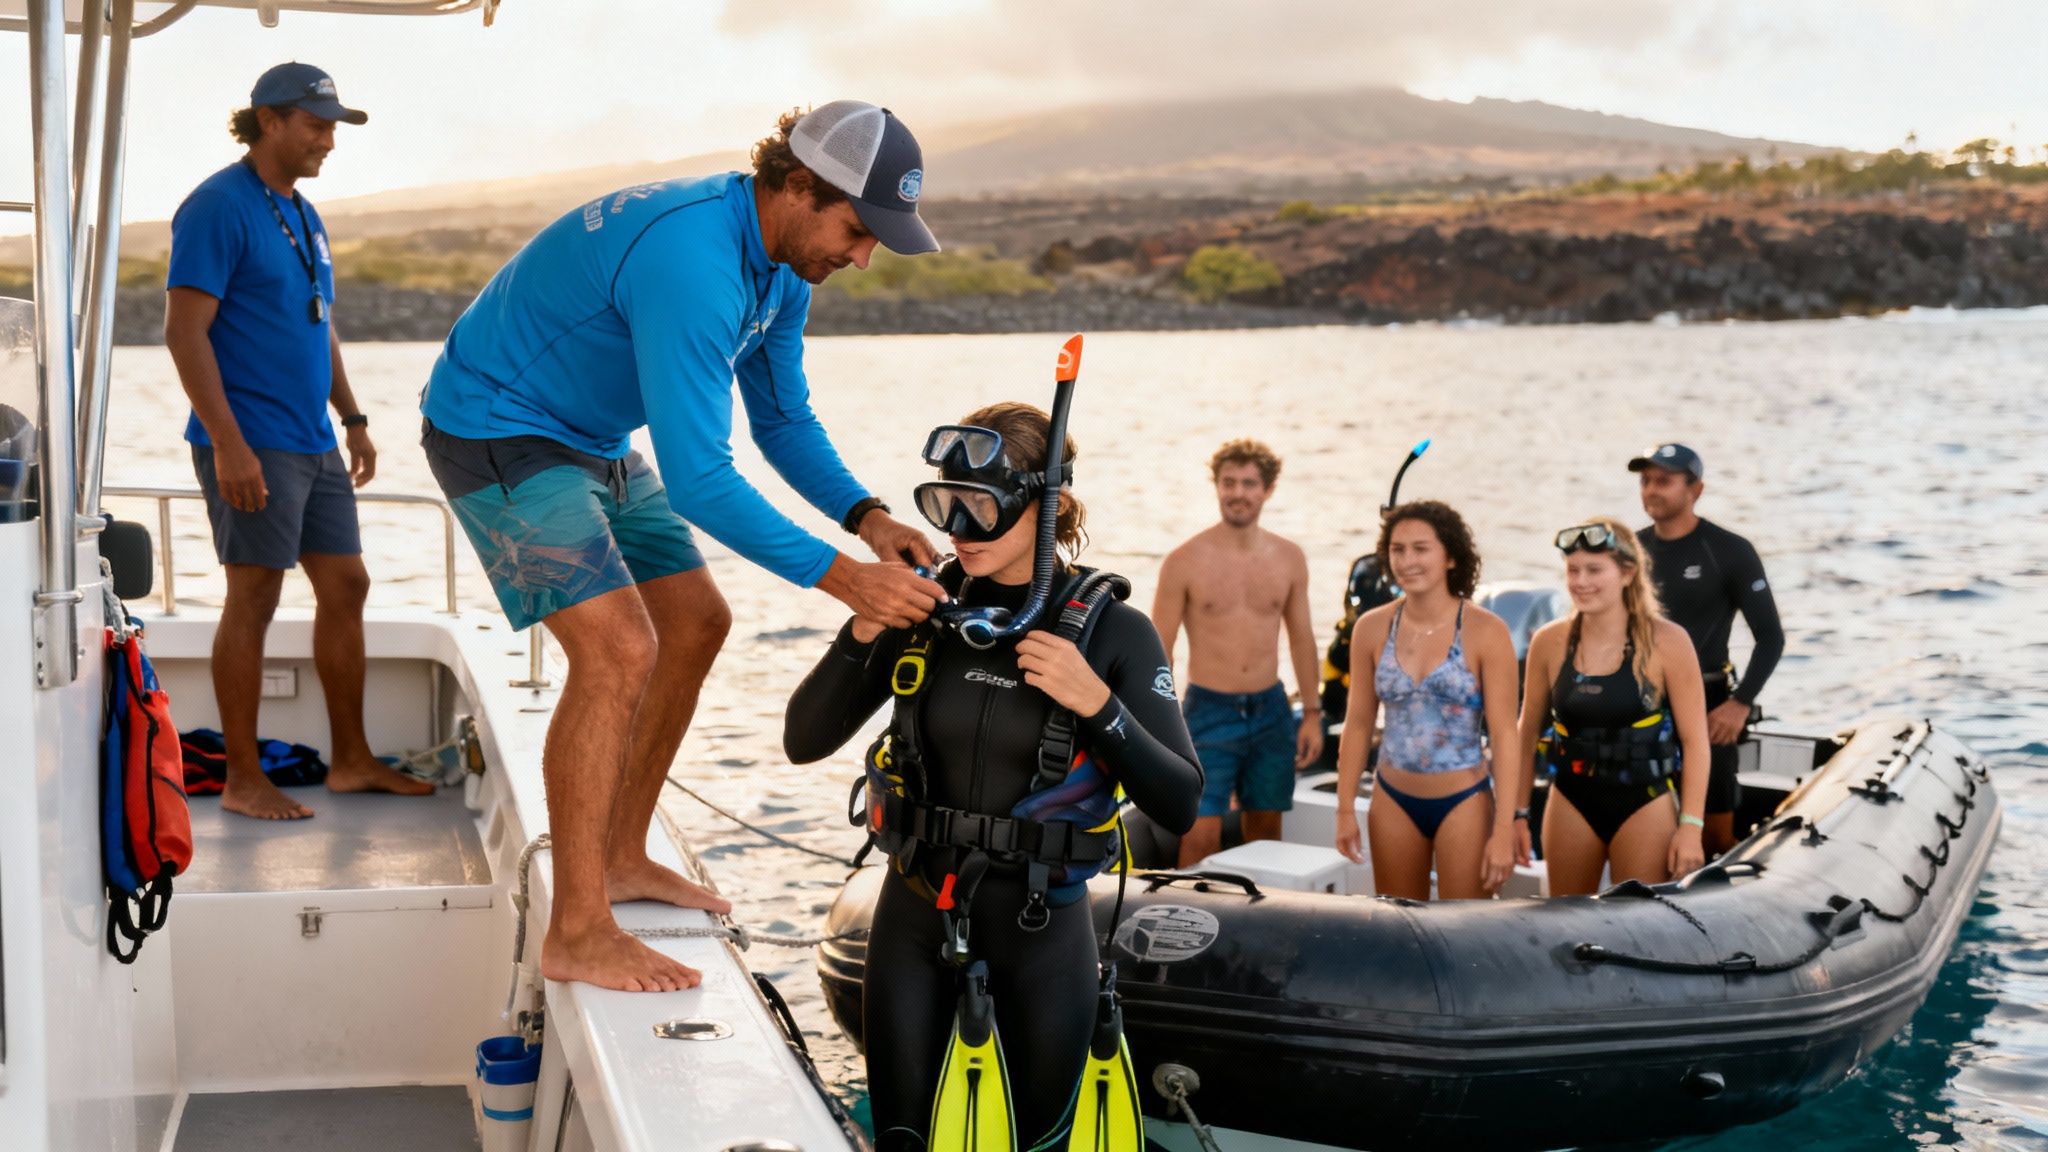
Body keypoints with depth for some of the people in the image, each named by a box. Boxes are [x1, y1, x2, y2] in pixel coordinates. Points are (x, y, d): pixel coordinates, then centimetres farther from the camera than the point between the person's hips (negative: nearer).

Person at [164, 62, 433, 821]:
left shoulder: (302, 215, 16)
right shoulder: (219, 208, -11)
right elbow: (184, 330, -17)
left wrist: (353, 419, 21)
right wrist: (228, 443, -23)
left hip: (314, 444, 9)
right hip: (252, 446, -9)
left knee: (346, 587, 9)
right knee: (253, 600, -4)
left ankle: (351, 761, 18)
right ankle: (243, 781, 4)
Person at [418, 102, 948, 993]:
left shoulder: (781, 266, -2)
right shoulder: (692, 261, -34)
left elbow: (783, 420, 8)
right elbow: (698, 482, -36)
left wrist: (865, 516, -10)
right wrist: (842, 578, -34)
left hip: (590, 442, 10)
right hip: (494, 428, -10)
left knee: (695, 624, 10)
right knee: (619, 651, -21)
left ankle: (619, 859, 22)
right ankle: (576, 934, -13)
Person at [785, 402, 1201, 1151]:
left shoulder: (1113, 631, -11)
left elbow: (1179, 806, -14)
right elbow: (804, 743, -2)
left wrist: (1097, 704, -27)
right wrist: (863, 636, -17)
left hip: (1038, 931, -2)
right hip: (914, 919, 2)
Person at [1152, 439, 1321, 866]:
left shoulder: (1289, 558, 3)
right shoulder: (1185, 561, -7)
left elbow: (1301, 637, 13)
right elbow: (1159, 649, -4)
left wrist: (1312, 713, 9)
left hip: (1271, 712, 4)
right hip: (1209, 712, -4)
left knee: (1266, 832, 13)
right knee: (1201, 837, -9)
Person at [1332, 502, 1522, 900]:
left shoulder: (1485, 631, -11)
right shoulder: (1372, 628, -1)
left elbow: (1503, 735, -10)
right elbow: (1358, 724, 6)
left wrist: (1504, 829, -14)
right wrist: (1346, 810, 4)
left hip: (1463, 802, -3)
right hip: (1394, 801, 3)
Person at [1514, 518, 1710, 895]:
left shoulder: (1666, 642, -11)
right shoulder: (1549, 643, -1)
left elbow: (1694, 740, -8)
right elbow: (1528, 732, 9)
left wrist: (1691, 826, -12)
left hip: (1645, 804, -3)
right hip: (1571, 803, 3)